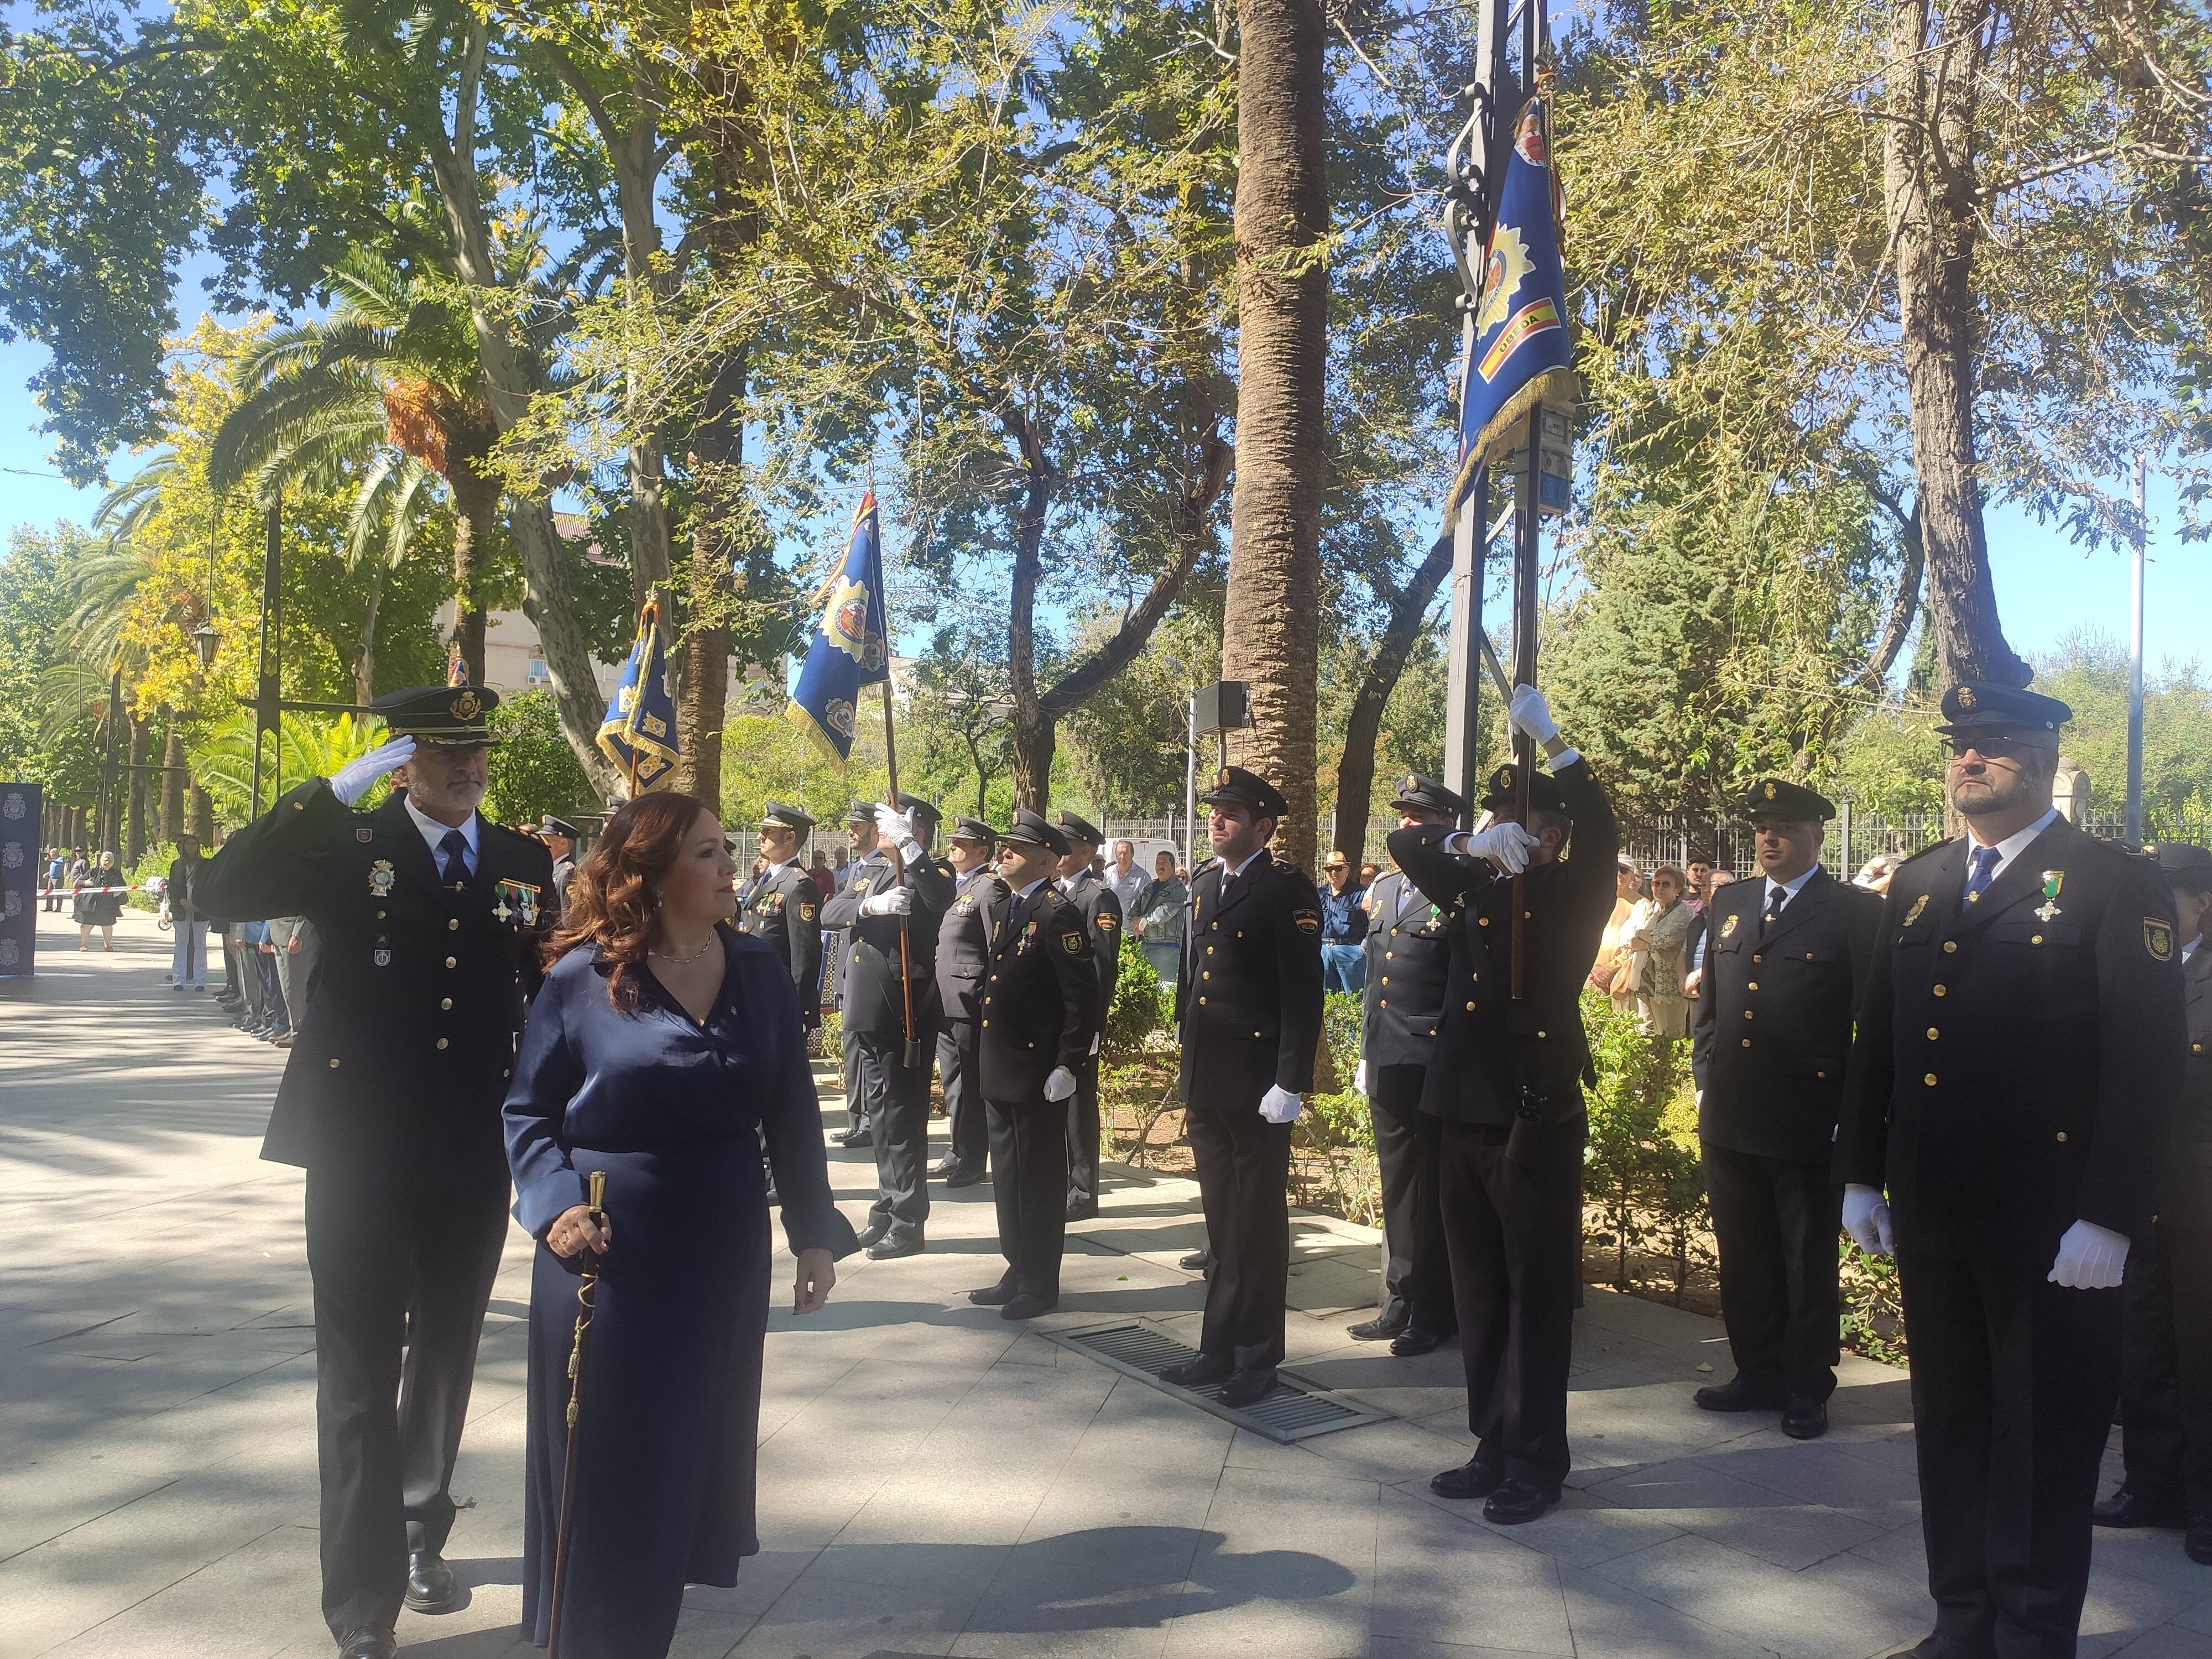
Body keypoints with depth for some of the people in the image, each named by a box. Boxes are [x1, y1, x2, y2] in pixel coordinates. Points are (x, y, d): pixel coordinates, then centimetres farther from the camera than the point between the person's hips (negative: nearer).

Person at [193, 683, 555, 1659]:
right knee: (361, 1376, 0)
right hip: (361, 1148, -3)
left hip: (475, 1156, 3)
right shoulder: (346, 845, -4)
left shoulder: (525, 864, 5)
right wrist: (336, 790, -24)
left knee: (445, 1359, 19)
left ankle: (421, 1534, 40)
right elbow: (217, 893, -19)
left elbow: (553, 993, 11)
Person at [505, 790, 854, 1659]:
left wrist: (815, 1232, 4)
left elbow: (792, 1114, 4)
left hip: (723, 1251, 4)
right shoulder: (582, 976, -9)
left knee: (698, 1446, 17)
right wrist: (555, 1203, -17)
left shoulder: (760, 971, 1)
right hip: (608, 1251, -4)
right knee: (605, 1456, 4)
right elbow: (528, 1110, -2)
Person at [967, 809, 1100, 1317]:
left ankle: (1040, 1285, 13)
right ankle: (1016, 1273, 28)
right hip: (1000, 1068, 9)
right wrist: (986, 1060, 15)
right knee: (1008, 1174, 16)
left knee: (1039, 1177, 2)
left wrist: (1067, 1066, -19)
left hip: (1037, 1072, -9)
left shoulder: (1057, 913, -14)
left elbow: (1083, 997, -18)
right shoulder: (1010, 907, 14)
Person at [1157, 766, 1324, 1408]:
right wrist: (1188, 1066, 15)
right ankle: (1220, 1347, 25)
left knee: (1258, 1225, 4)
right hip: (1206, 1082, 7)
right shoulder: (1204, 885, 12)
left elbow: (1303, 994, -15)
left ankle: (1256, 1359, 15)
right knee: (1222, 1223, 15)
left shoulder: (1288, 892, -10)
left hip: (1258, 1085, -7)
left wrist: (1290, 1083, -19)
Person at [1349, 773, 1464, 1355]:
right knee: (1397, 1185, 14)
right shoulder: (1383, 889, 14)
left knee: (1432, 1188, 3)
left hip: (1433, 1065, -7)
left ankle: (1433, 1311, 14)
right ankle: (1401, 1301, 24)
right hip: (1386, 1063, 7)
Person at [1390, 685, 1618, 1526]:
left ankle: (1538, 1462, 14)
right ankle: (1495, 1446, 26)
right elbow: (1405, 842, 14)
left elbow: (1601, 831, -18)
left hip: (1537, 1119, -6)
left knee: (1537, 1294, 3)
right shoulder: (1475, 890, 13)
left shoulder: (1575, 897, -1)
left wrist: (1546, 735, -23)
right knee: (1479, 1293, 13)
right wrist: (1469, 844, -5)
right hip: (1465, 1115, 6)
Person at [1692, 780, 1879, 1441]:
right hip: (1729, 1118, 5)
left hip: (1808, 1123, -5)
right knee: (1744, 1261, 14)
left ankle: (1807, 1389, 21)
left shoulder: (1855, 912, -5)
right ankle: (1758, 1374, 28)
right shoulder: (1728, 904, 12)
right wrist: (1705, 1080, 12)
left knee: (1808, 1266, 8)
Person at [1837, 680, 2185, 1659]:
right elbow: (1877, 1038, 12)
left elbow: (2145, 1060, -13)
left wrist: (2108, 1218, -17)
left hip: (2051, 1231, -5)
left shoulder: (2116, 886, -7)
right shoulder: (1917, 888, 11)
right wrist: (1861, 1174, 9)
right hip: (1933, 1214, 6)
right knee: (1950, 1430, 14)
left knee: (2044, 1441, 7)